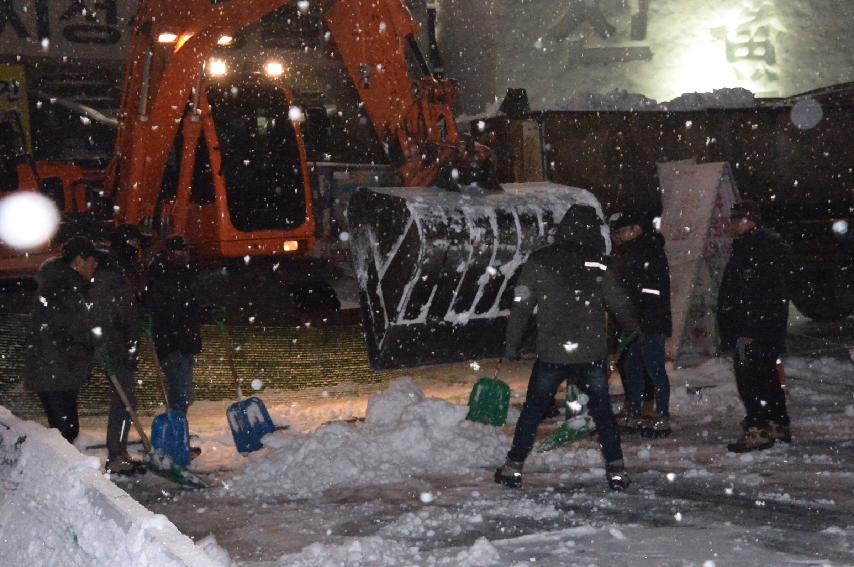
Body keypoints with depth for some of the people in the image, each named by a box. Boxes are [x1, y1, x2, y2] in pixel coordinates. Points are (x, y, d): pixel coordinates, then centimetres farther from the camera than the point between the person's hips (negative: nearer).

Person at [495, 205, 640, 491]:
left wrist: (512, 343, 9)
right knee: (602, 410, 15)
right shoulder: (597, 265, -2)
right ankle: (616, 470, 13)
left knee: (533, 410, 14)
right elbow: (620, 304, 6)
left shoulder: (538, 261, -2)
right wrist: (635, 331, 25)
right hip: (592, 355, 0)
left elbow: (521, 306, -1)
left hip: (550, 354, 0)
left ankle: (514, 466, 16)